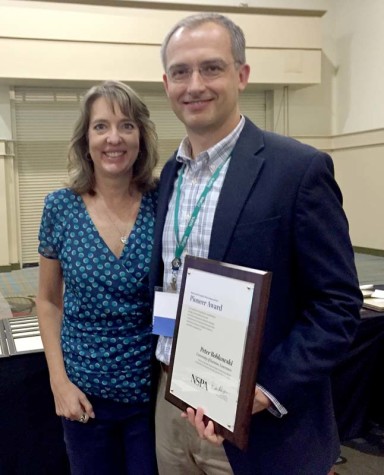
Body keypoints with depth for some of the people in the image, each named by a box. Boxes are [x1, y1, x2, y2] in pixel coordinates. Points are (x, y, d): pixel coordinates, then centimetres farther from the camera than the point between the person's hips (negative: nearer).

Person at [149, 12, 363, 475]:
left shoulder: (300, 169, -14)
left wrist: (267, 391, -21)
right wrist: (166, 379, 3)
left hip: (258, 422, -5)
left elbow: (337, 304, -13)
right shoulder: (169, 173, 5)